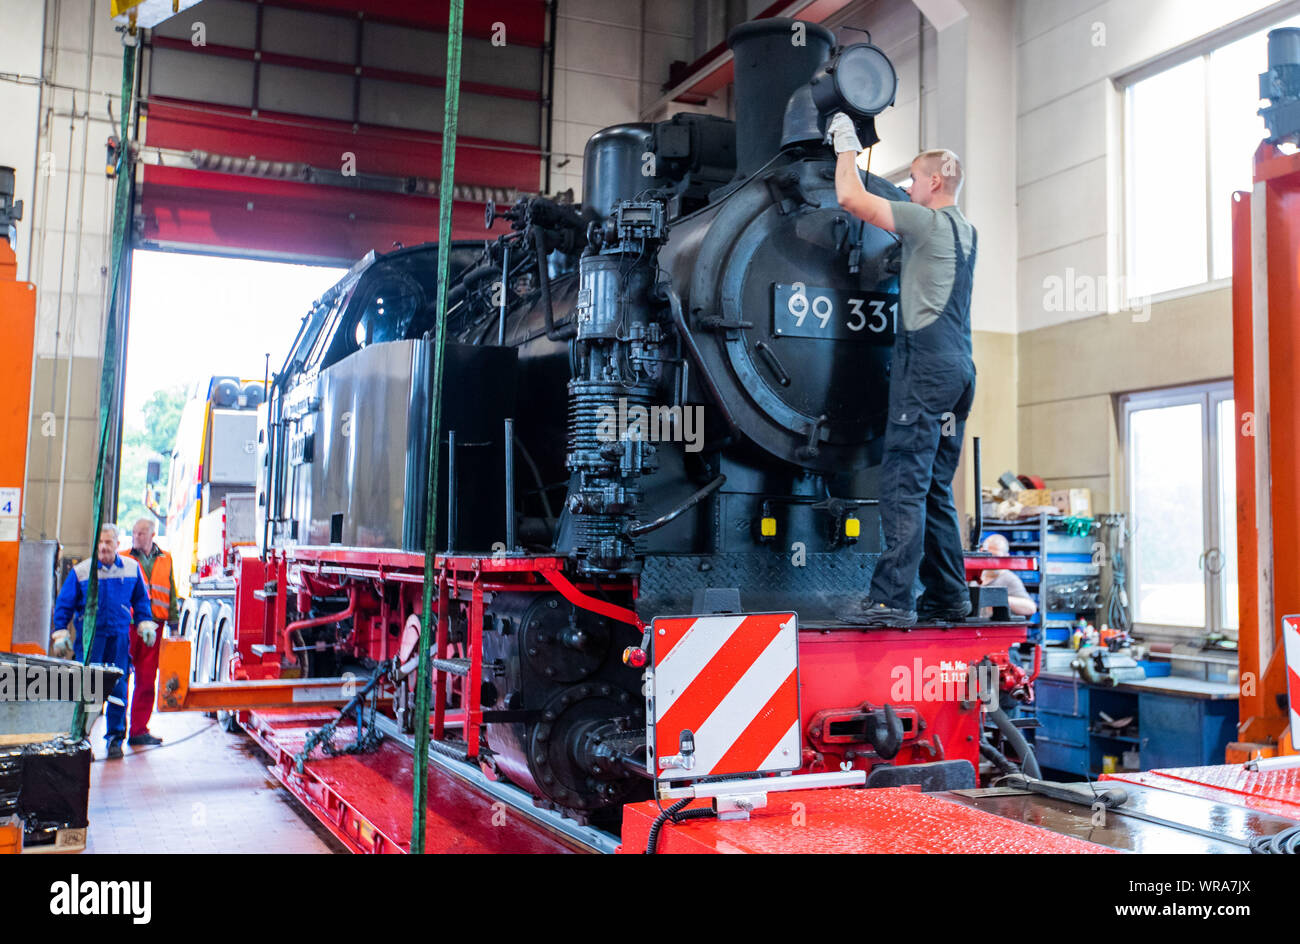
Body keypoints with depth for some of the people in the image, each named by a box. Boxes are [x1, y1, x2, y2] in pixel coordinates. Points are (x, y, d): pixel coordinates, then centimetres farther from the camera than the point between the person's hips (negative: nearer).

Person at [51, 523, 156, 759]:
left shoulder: (131, 568, 5)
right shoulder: (80, 571, -1)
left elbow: (140, 599, 18)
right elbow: (64, 604, 6)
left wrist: (144, 623, 10)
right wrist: (60, 632, 0)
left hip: (119, 636, 2)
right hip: (90, 635, -2)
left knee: (118, 688, 1)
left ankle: (115, 738, 10)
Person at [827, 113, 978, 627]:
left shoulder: (928, 220, -3)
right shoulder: (965, 231, 22)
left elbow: (850, 198, -7)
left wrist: (846, 148, 11)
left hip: (926, 362, -9)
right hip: (959, 369, 9)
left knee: (904, 480, -13)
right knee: (936, 488, 10)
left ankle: (892, 599, -17)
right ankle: (947, 597, 12)